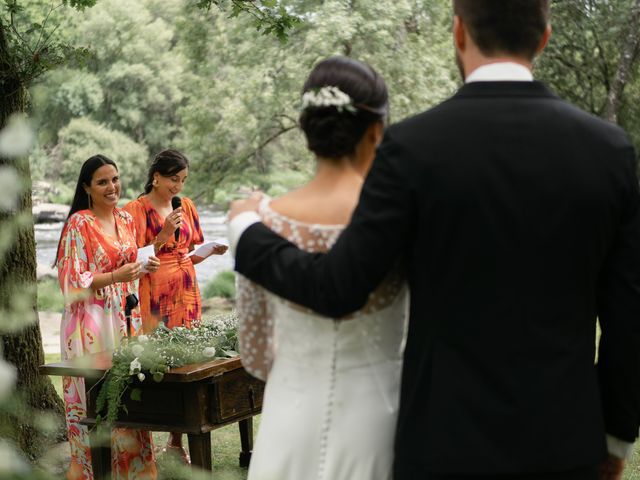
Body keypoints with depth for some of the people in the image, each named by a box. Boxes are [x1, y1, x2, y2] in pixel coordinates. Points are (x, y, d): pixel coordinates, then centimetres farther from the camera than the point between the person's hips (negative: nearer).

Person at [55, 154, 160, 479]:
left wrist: (143, 267, 3)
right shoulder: (79, 224, -9)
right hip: (92, 322, -6)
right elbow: (73, 281, -13)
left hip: (123, 318, 6)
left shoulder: (126, 220, 12)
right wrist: (115, 276, -23)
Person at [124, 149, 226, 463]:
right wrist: (164, 234, -19)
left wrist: (211, 250, -4)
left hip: (186, 294, 5)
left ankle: (177, 440, 14)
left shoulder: (186, 206, 12)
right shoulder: (136, 210, -5)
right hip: (154, 298, -5)